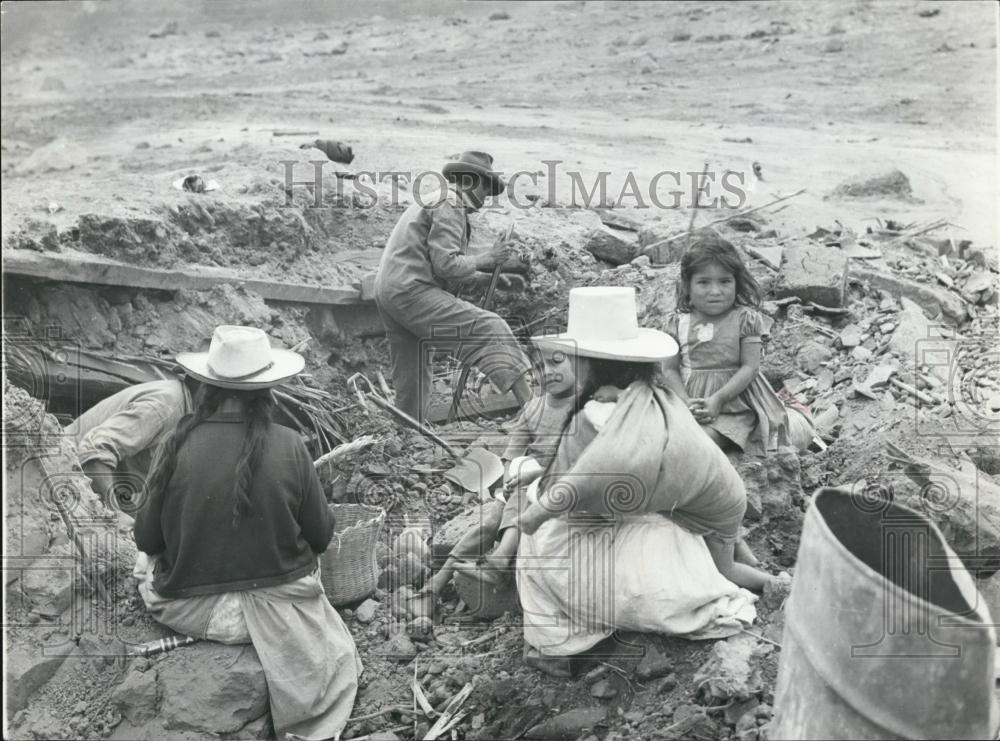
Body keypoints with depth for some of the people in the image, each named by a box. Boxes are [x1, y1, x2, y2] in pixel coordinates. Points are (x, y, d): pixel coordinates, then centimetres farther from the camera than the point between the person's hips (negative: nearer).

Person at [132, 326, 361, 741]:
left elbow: (146, 540, -5)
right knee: (339, 662, 26)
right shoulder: (287, 447, -17)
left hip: (192, 609, 1)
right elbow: (320, 536, -5)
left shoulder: (177, 447, -16)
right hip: (276, 605, 0)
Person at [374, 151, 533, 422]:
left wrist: (487, 276, 20)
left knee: (411, 377, 16)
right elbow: (445, 264, -16)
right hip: (412, 292, -10)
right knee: (489, 329, -16)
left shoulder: (432, 200, 26)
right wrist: (486, 259, -4)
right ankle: (529, 403, -27)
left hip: (387, 292, 10)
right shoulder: (450, 204, -6)